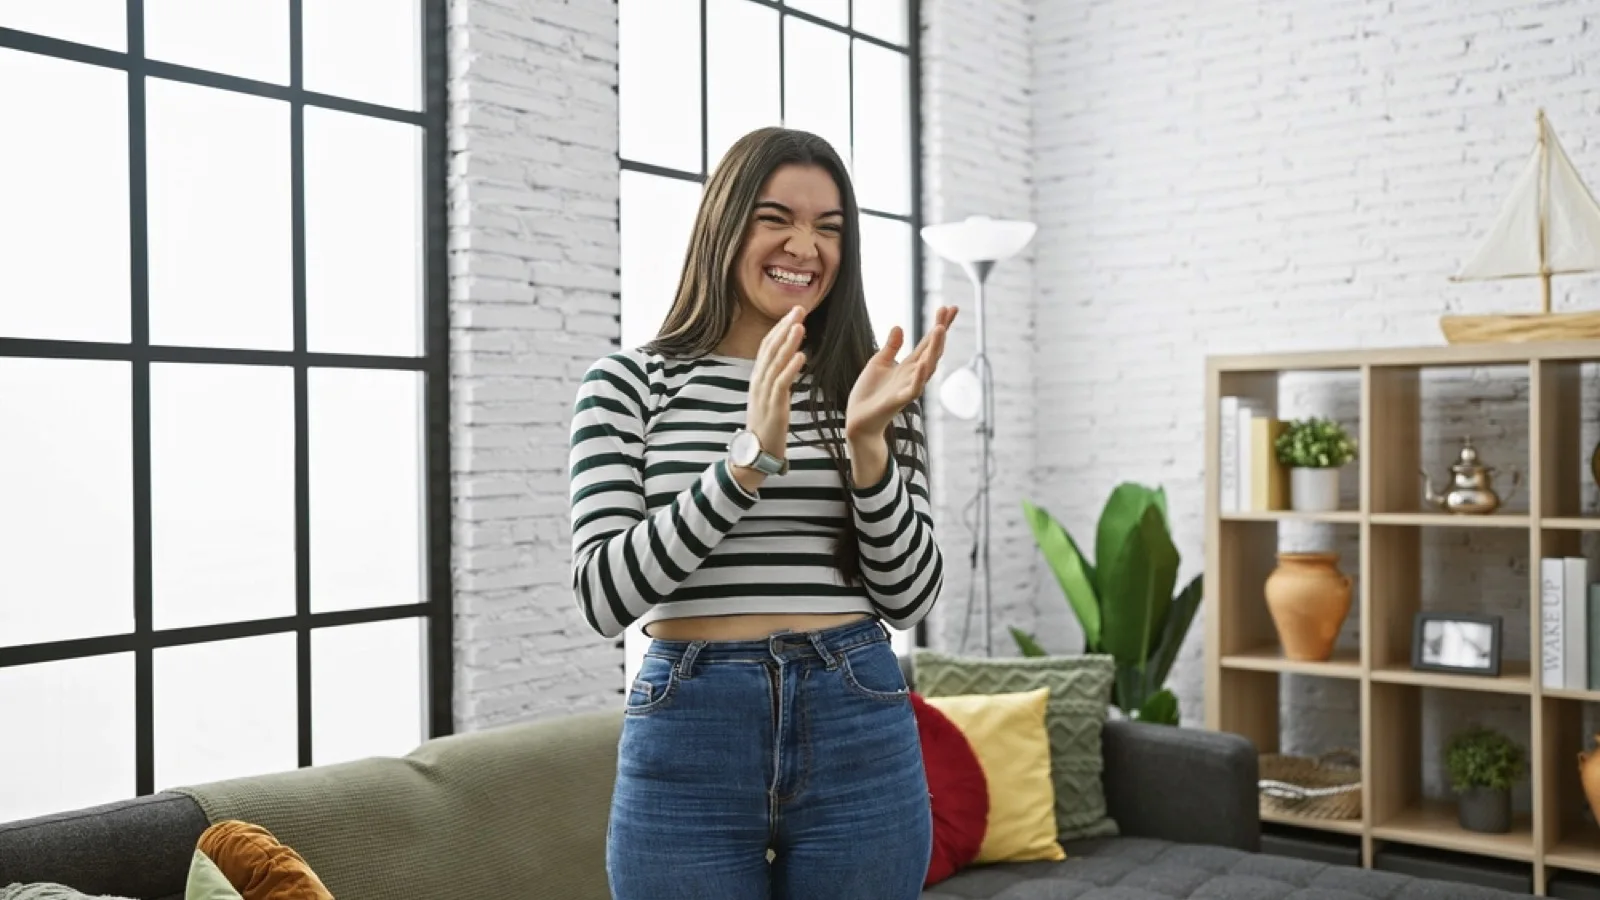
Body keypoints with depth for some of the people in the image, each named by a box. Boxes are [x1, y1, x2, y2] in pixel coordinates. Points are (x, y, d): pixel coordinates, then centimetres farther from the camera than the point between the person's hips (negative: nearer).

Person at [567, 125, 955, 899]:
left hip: (859, 730, 2)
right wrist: (750, 457, -21)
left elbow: (911, 600, 0)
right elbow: (604, 596, -11)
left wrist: (866, 444, -15)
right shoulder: (628, 382, -2)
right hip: (689, 735, -2)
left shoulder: (870, 386, 4)